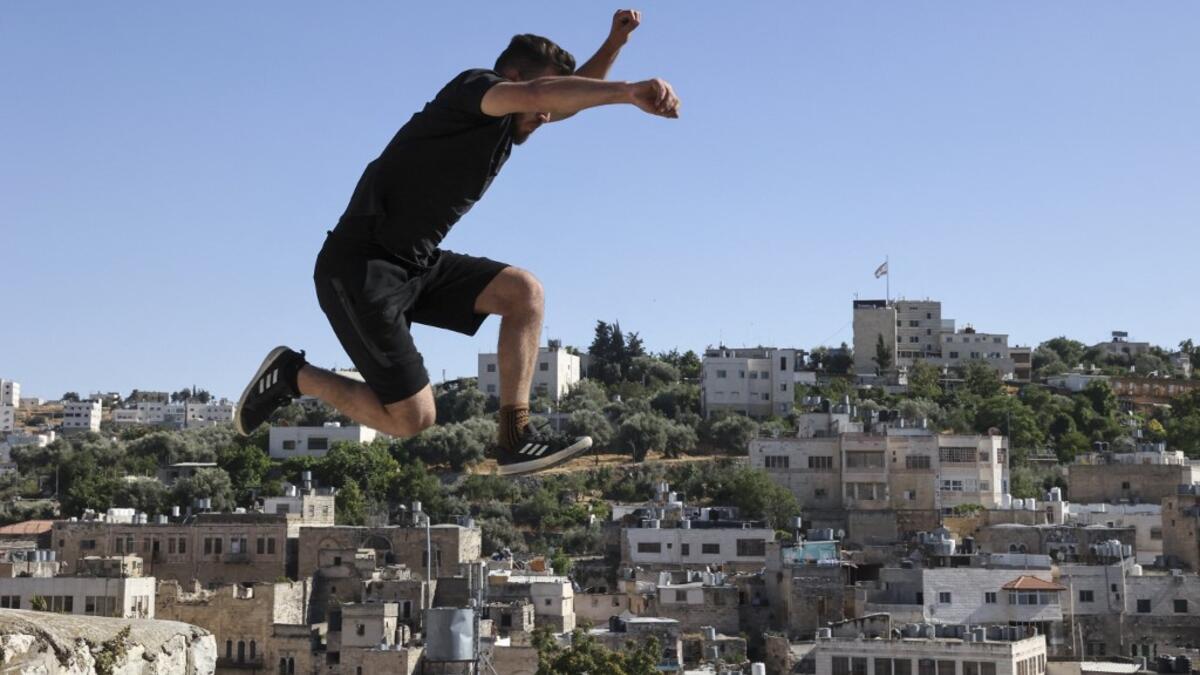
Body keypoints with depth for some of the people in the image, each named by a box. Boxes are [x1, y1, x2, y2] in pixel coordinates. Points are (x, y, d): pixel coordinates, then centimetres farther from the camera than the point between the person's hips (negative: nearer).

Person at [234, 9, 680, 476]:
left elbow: (569, 99, 29)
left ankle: (515, 437, -5)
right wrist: (628, 90, -46)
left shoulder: (507, 124, 13)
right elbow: (538, 92, -36)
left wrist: (614, 43, 13)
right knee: (411, 418, -9)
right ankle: (293, 375, 11)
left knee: (523, 291, -5)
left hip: (417, 265, 10)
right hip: (358, 270, -9)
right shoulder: (473, 88, -13)